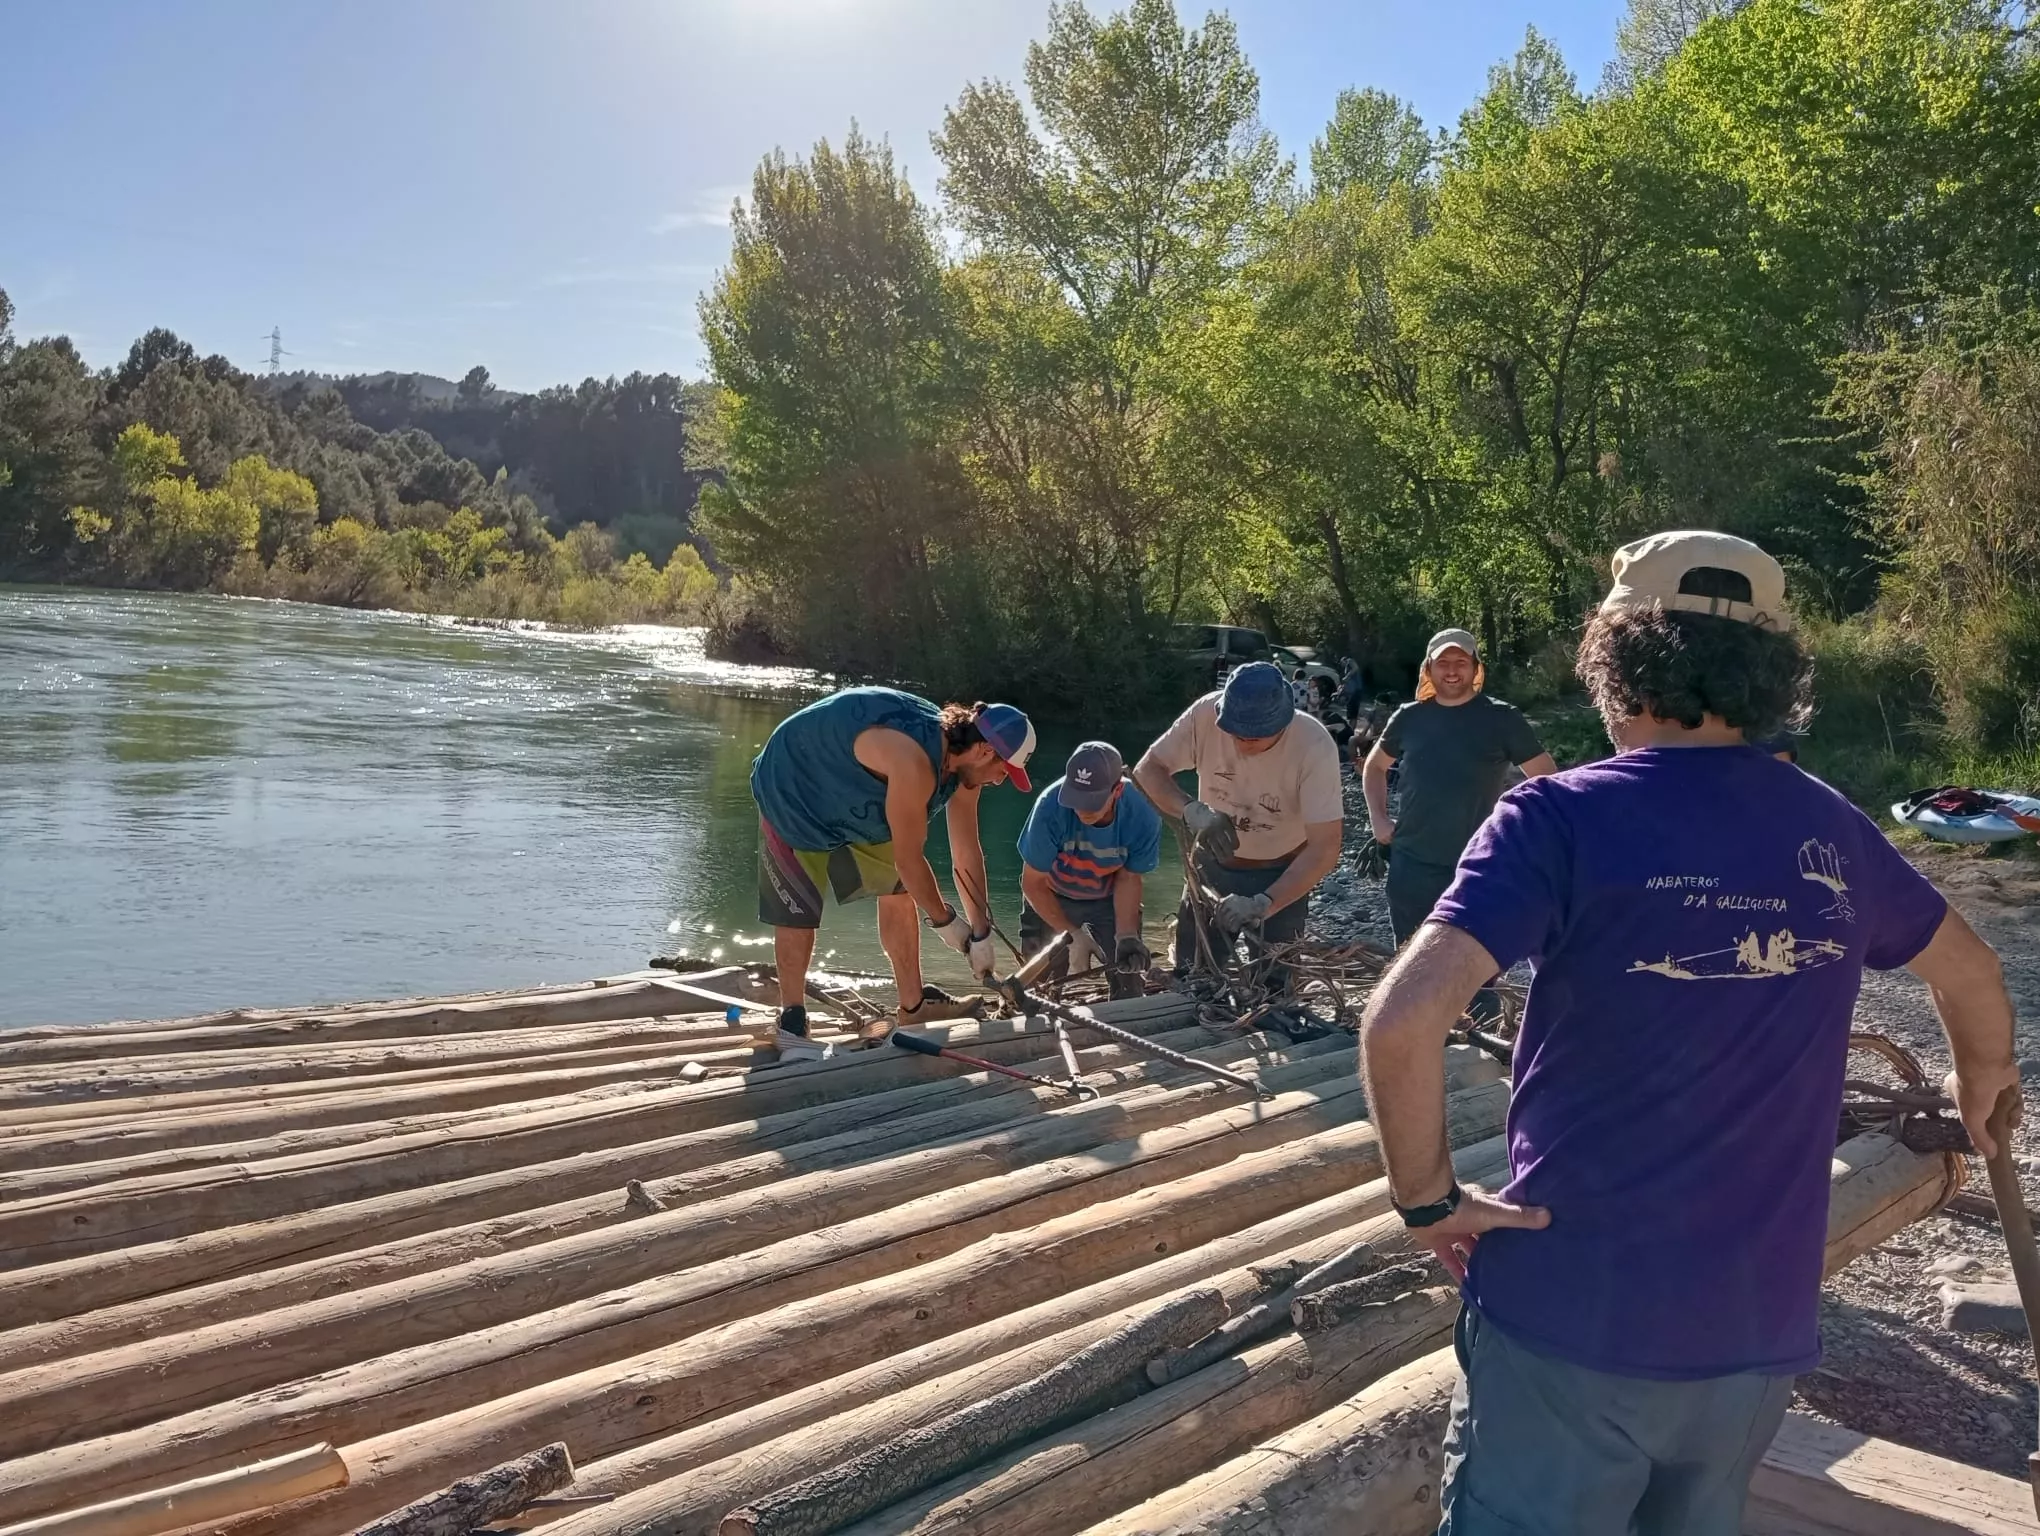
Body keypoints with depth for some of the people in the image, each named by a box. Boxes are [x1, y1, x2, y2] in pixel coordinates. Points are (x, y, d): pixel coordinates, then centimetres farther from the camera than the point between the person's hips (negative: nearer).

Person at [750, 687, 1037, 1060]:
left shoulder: (961, 763, -12)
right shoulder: (914, 763, -40)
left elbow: (967, 853, -4)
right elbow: (909, 859, -31)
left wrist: (981, 934, -1)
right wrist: (945, 920, -16)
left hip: (856, 808, 9)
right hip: (791, 797, -9)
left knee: (898, 893, 7)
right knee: (797, 914, -9)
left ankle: (913, 1006, 17)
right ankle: (791, 1026, 7)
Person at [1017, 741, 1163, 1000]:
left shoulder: (1143, 814, -31)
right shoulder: (1051, 807, -35)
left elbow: (1128, 878, -13)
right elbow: (1033, 883, -21)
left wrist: (1127, 935, -26)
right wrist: (1072, 934, -26)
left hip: (1109, 900, 1)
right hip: (1050, 899, -1)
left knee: (1128, 987, -1)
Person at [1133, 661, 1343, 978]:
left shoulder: (1314, 746, -29)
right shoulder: (1207, 714, -23)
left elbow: (1324, 848, -30)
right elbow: (1147, 770, -15)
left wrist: (1263, 904, -43)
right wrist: (1190, 810, -36)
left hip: (1282, 874, -2)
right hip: (1213, 865, 3)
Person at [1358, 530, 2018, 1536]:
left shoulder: (1559, 819, -15)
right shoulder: (1831, 830, 3)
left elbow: (1402, 1019, -27)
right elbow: (1971, 973, 22)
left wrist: (1427, 1197, -11)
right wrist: (1984, 1080, 43)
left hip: (1575, 1315, -5)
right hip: (1760, 1329, 5)